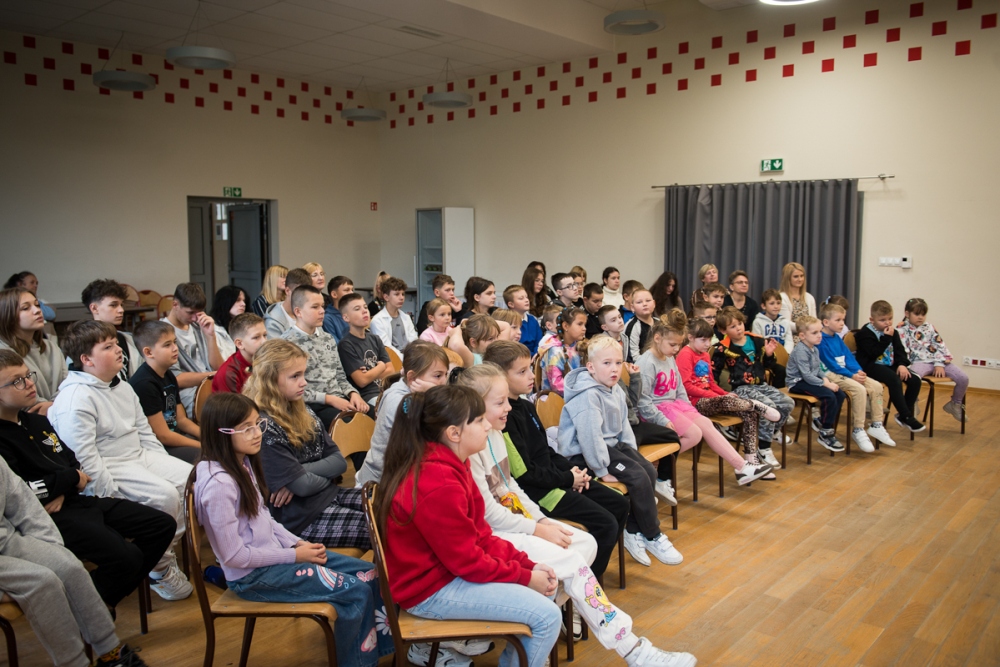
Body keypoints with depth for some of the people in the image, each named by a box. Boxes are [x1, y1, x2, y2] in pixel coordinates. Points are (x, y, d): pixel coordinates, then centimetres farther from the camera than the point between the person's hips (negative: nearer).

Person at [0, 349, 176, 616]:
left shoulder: (37, 422, 15)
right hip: (50, 517, -9)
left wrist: (61, 491, -4)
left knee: (163, 525, 5)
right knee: (126, 556, -27)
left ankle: (107, 598, 13)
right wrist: (71, 478, -9)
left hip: (77, 500, 9)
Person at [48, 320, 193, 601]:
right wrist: (110, 494, -23)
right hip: (110, 469, -9)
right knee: (165, 494, -28)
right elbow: (83, 455, -21)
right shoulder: (76, 399, -16)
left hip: (141, 457, 9)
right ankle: (161, 569, -9)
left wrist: (165, 466, 10)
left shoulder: (123, 388, 13)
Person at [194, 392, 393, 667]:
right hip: (252, 575, -9)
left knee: (370, 575, 2)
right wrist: (294, 555, -16)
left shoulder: (242, 463, 3)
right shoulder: (219, 484, -25)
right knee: (355, 591, -16)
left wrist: (298, 543, -2)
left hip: (272, 553, 9)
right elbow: (234, 555, -22)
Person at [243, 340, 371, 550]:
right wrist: (328, 475, 1)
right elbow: (302, 485, -20)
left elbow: (339, 461, 5)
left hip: (329, 494, 8)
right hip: (302, 517, -8)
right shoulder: (263, 428, -18)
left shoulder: (304, 413, 8)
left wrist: (301, 473, -12)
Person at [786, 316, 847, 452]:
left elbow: (818, 369, 16)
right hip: (798, 383, -10)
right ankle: (826, 434, -11)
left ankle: (822, 422, 10)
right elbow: (807, 376, -24)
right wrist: (825, 384, -22)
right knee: (829, 396, -25)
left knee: (840, 394, -3)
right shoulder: (800, 351, -20)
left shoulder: (815, 349, 10)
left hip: (810, 381, 10)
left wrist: (825, 379, -4)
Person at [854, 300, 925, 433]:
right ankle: (906, 417, -24)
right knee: (894, 379, -33)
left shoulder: (893, 333, 13)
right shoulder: (865, 333, -11)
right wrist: (886, 338, -20)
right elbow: (873, 353, -20)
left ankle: (903, 415, -1)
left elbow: (900, 351, 12)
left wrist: (902, 364, -7)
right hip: (871, 366, -8)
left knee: (915, 380, -11)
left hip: (889, 365, 8)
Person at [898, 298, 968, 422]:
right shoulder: (902, 329, 2)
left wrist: (939, 364, -5)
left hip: (937, 362, 5)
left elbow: (939, 346, 9)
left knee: (963, 378, -9)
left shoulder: (929, 327, 16)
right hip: (918, 362, -5)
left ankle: (956, 404, 19)